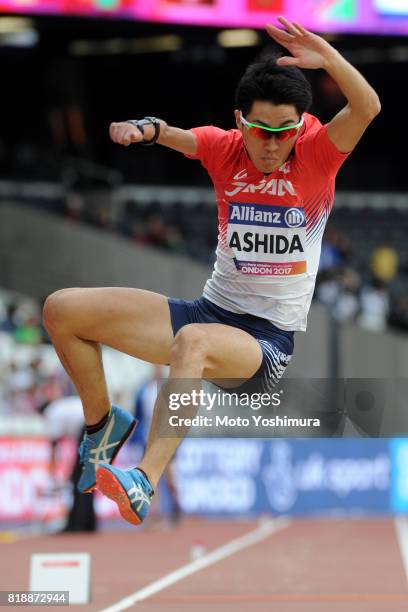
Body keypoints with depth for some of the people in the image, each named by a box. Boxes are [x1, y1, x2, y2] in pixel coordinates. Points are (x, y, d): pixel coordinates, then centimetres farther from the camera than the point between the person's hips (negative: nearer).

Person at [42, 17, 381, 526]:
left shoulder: (316, 154, -7)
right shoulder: (225, 149, 2)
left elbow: (367, 107, -23)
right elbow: (174, 135, -15)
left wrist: (327, 57, -40)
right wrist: (146, 129, -39)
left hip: (268, 340, -5)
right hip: (212, 309, 5)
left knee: (194, 341, -42)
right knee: (62, 310, -3)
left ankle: (144, 484, -52)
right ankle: (102, 424, 17)